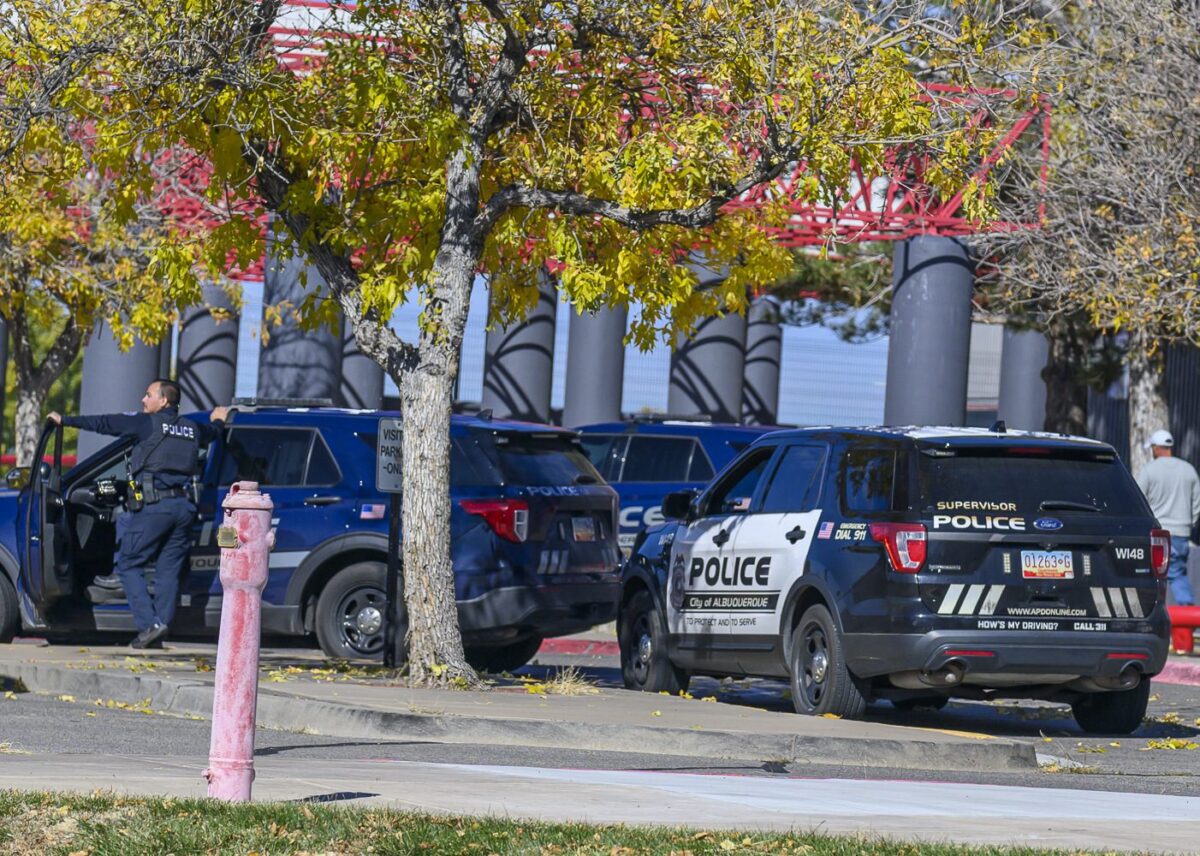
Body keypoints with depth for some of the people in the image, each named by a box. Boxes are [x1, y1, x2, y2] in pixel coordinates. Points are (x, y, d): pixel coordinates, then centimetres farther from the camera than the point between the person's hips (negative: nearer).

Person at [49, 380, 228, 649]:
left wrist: (65, 420, 10)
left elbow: (104, 423, 1)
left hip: (154, 505, -6)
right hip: (183, 506, 6)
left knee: (128, 565, 1)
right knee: (168, 571, 8)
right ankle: (158, 635, 4)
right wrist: (219, 418, 62)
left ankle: (150, 624, -12)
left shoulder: (149, 423, -2)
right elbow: (213, 432, 38)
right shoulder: (192, 428, 16)